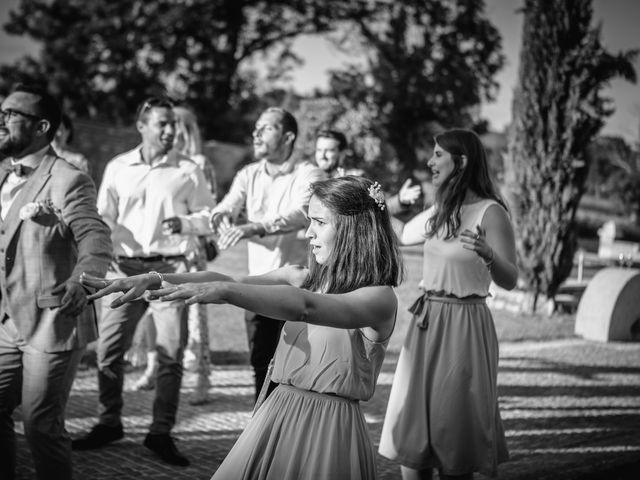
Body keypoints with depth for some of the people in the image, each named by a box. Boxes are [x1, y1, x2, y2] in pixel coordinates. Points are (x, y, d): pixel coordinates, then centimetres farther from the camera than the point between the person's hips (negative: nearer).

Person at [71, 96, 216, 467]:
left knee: (171, 352, -2)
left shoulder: (188, 170, 4)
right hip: (125, 266, 2)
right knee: (109, 348, 3)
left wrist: (186, 223, -13)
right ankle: (109, 423, 19)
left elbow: (209, 215, 6)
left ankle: (161, 432, 9)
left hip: (171, 268, -1)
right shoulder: (117, 168, 8)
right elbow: (104, 216, 7)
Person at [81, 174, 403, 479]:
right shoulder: (302, 278, 7)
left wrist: (224, 291, -37)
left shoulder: (380, 298, -11)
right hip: (277, 416, 5)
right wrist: (156, 280, -16)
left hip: (328, 427, -5)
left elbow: (304, 306, -28)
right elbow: (225, 282, -2)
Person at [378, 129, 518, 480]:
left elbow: (510, 280, -16)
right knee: (411, 435, 11)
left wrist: (487, 254, -34)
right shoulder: (439, 211, 10)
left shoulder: (490, 212, -10)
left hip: (463, 325, -7)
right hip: (426, 323, 7)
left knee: (453, 443, 4)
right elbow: (401, 236, 27)